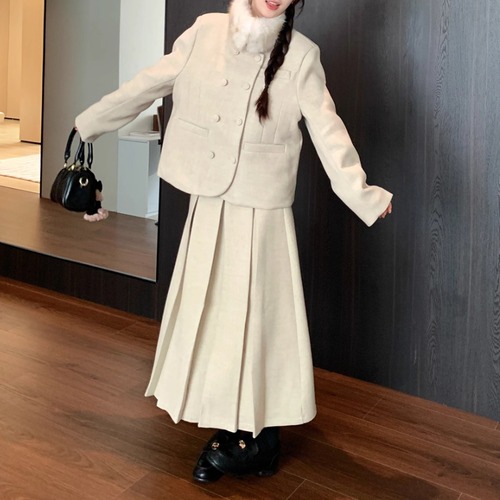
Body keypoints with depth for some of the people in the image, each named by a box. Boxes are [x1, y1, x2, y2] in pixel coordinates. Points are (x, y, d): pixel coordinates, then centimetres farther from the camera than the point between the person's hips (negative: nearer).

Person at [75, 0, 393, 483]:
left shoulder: (300, 54, -6)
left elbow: (328, 131, -13)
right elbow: (148, 85, 12)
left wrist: (361, 194, -28)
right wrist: (91, 121, 20)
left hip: (261, 211, -3)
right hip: (208, 204, 4)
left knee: (254, 315, 1)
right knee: (206, 312, 9)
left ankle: (258, 439, 15)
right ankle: (228, 431, 24)